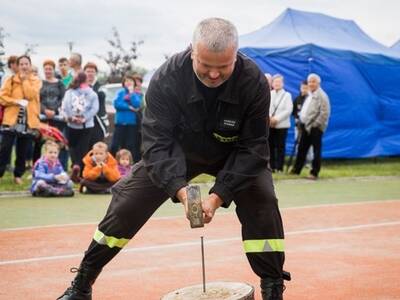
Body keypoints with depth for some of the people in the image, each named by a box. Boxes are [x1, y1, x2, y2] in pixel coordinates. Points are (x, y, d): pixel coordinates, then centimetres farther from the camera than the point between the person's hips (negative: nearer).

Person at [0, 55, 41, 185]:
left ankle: (18, 175, 19)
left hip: (28, 120, 1)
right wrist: (16, 101, -13)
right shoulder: (11, 80, 4)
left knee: (23, 150, 7)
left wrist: (25, 79, -8)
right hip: (11, 119, -1)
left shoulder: (35, 81, 6)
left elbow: (30, 95, -11)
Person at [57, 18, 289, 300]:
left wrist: (219, 195, -35)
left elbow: (252, 148, -26)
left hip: (234, 155, 0)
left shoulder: (254, 82, -31)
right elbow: (157, 142, -29)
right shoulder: (167, 78, -31)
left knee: (263, 203, -23)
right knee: (127, 204, -5)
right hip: (177, 152, 0)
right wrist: (180, 189, -43)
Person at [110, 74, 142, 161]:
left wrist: (131, 92, -8)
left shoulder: (137, 94, 8)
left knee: (130, 146, 2)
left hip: (132, 123, 0)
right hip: (120, 122, 0)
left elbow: (136, 105, -11)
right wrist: (129, 107, -11)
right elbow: (116, 104, -7)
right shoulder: (120, 92, 9)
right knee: (115, 145, -3)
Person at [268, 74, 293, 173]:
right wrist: (268, 117, -14)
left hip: (281, 125, -2)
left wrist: (277, 118, -14)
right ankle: (272, 166, 6)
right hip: (269, 125, 2)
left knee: (280, 147, -4)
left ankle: (279, 167, -1)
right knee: (271, 146, 1)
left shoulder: (287, 95, 8)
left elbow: (288, 110, -5)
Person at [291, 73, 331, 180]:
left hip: (315, 127, -8)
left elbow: (325, 113, -17)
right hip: (306, 126, 8)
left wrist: (314, 125, -18)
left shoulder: (322, 96, -10)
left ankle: (314, 173, 4)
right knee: (302, 148, 12)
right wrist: (302, 124, 12)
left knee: (316, 150, -1)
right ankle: (296, 170, 20)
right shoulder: (309, 96, 17)